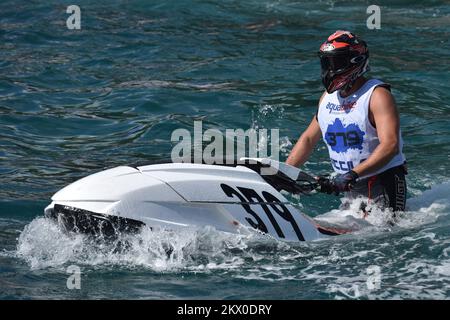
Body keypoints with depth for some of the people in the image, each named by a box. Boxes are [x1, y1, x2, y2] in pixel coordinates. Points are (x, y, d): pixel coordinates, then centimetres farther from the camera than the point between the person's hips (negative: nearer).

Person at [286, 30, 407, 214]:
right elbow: (308, 139, 20)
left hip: (383, 185, -7)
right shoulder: (328, 97, 10)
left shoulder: (377, 95, -12)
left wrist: (353, 174, -33)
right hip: (350, 189, 7)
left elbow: (390, 145, -25)